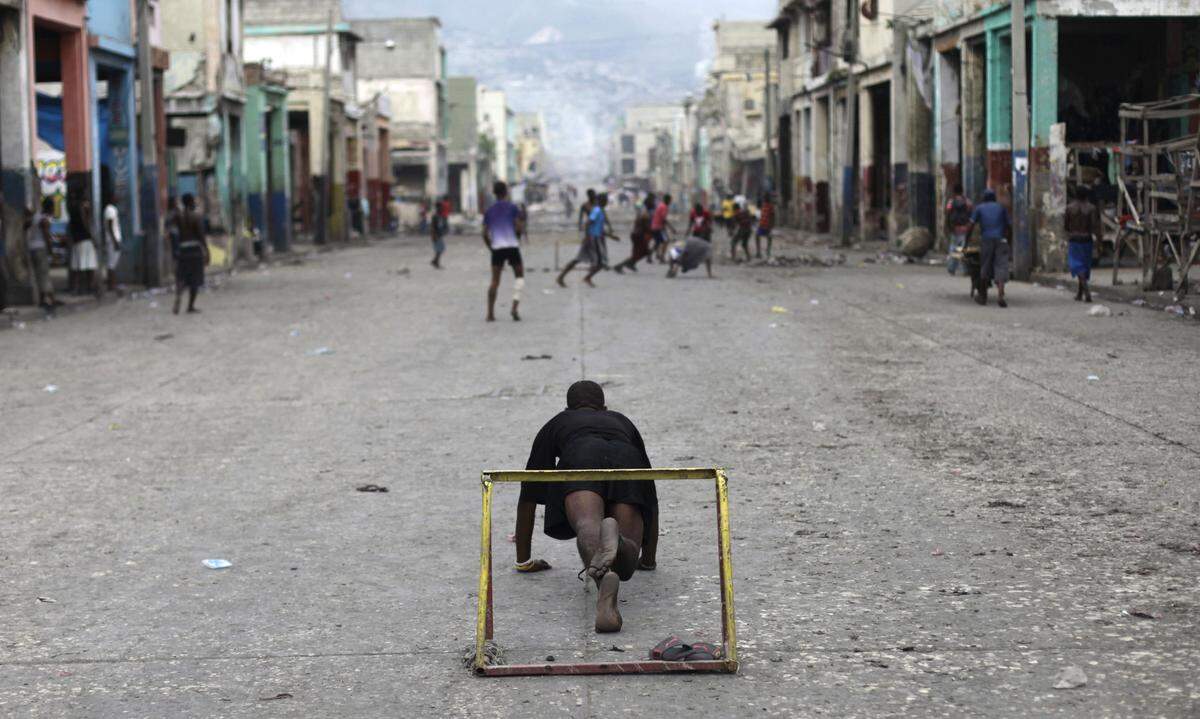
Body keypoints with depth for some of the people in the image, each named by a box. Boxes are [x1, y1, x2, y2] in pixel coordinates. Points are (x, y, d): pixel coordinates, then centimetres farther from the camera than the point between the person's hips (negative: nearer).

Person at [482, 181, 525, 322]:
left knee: (495, 281, 7)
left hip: (497, 248, 3)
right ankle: (514, 307, -8)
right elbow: (519, 228, -8)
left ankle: (490, 313, 2)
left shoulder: (489, 211, 9)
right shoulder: (512, 208, -1)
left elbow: (485, 234, 8)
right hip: (512, 246, -3)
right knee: (520, 276, 11)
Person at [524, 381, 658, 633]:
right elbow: (650, 490, 48)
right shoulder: (621, 421, 45)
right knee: (625, 563, -8)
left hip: (581, 459, -1)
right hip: (627, 461, 1)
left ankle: (603, 580, -63)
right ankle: (618, 539, -45)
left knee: (587, 525, -29)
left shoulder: (557, 423, 40)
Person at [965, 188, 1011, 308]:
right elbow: (1009, 226, 15)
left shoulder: (979, 208, 14)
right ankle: (1000, 294, -24)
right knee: (1001, 267, -6)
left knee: (984, 268, 8)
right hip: (1000, 240, 0)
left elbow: (971, 226, 5)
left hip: (985, 240, 0)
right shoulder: (1001, 208, 17)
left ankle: (982, 296, 17)